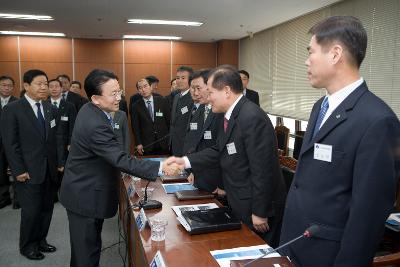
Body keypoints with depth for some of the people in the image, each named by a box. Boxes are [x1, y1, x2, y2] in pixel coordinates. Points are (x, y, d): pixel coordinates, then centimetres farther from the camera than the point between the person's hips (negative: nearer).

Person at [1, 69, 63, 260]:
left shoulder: (51, 109, 8)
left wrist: (60, 161, 5)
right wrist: (18, 170, -12)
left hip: (50, 169, 5)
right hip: (29, 170, -5)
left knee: (47, 208, 12)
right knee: (31, 211, 3)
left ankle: (40, 240, 31)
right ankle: (27, 246, 25)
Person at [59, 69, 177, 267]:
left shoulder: (89, 110, 3)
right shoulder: (95, 125, -29)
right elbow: (121, 160, -33)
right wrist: (160, 168, -34)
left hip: (85, 190, 10)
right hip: (86, 196, -9)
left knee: (87, 247, 22)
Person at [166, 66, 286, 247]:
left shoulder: (252, 118, -25)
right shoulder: (231, 115, 4)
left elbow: (262, 169, -25)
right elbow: (219, 151, 11)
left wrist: (260, 212, -19)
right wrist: (186, 161, 1)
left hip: (257, 206, -9)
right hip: (240, 204, 9)